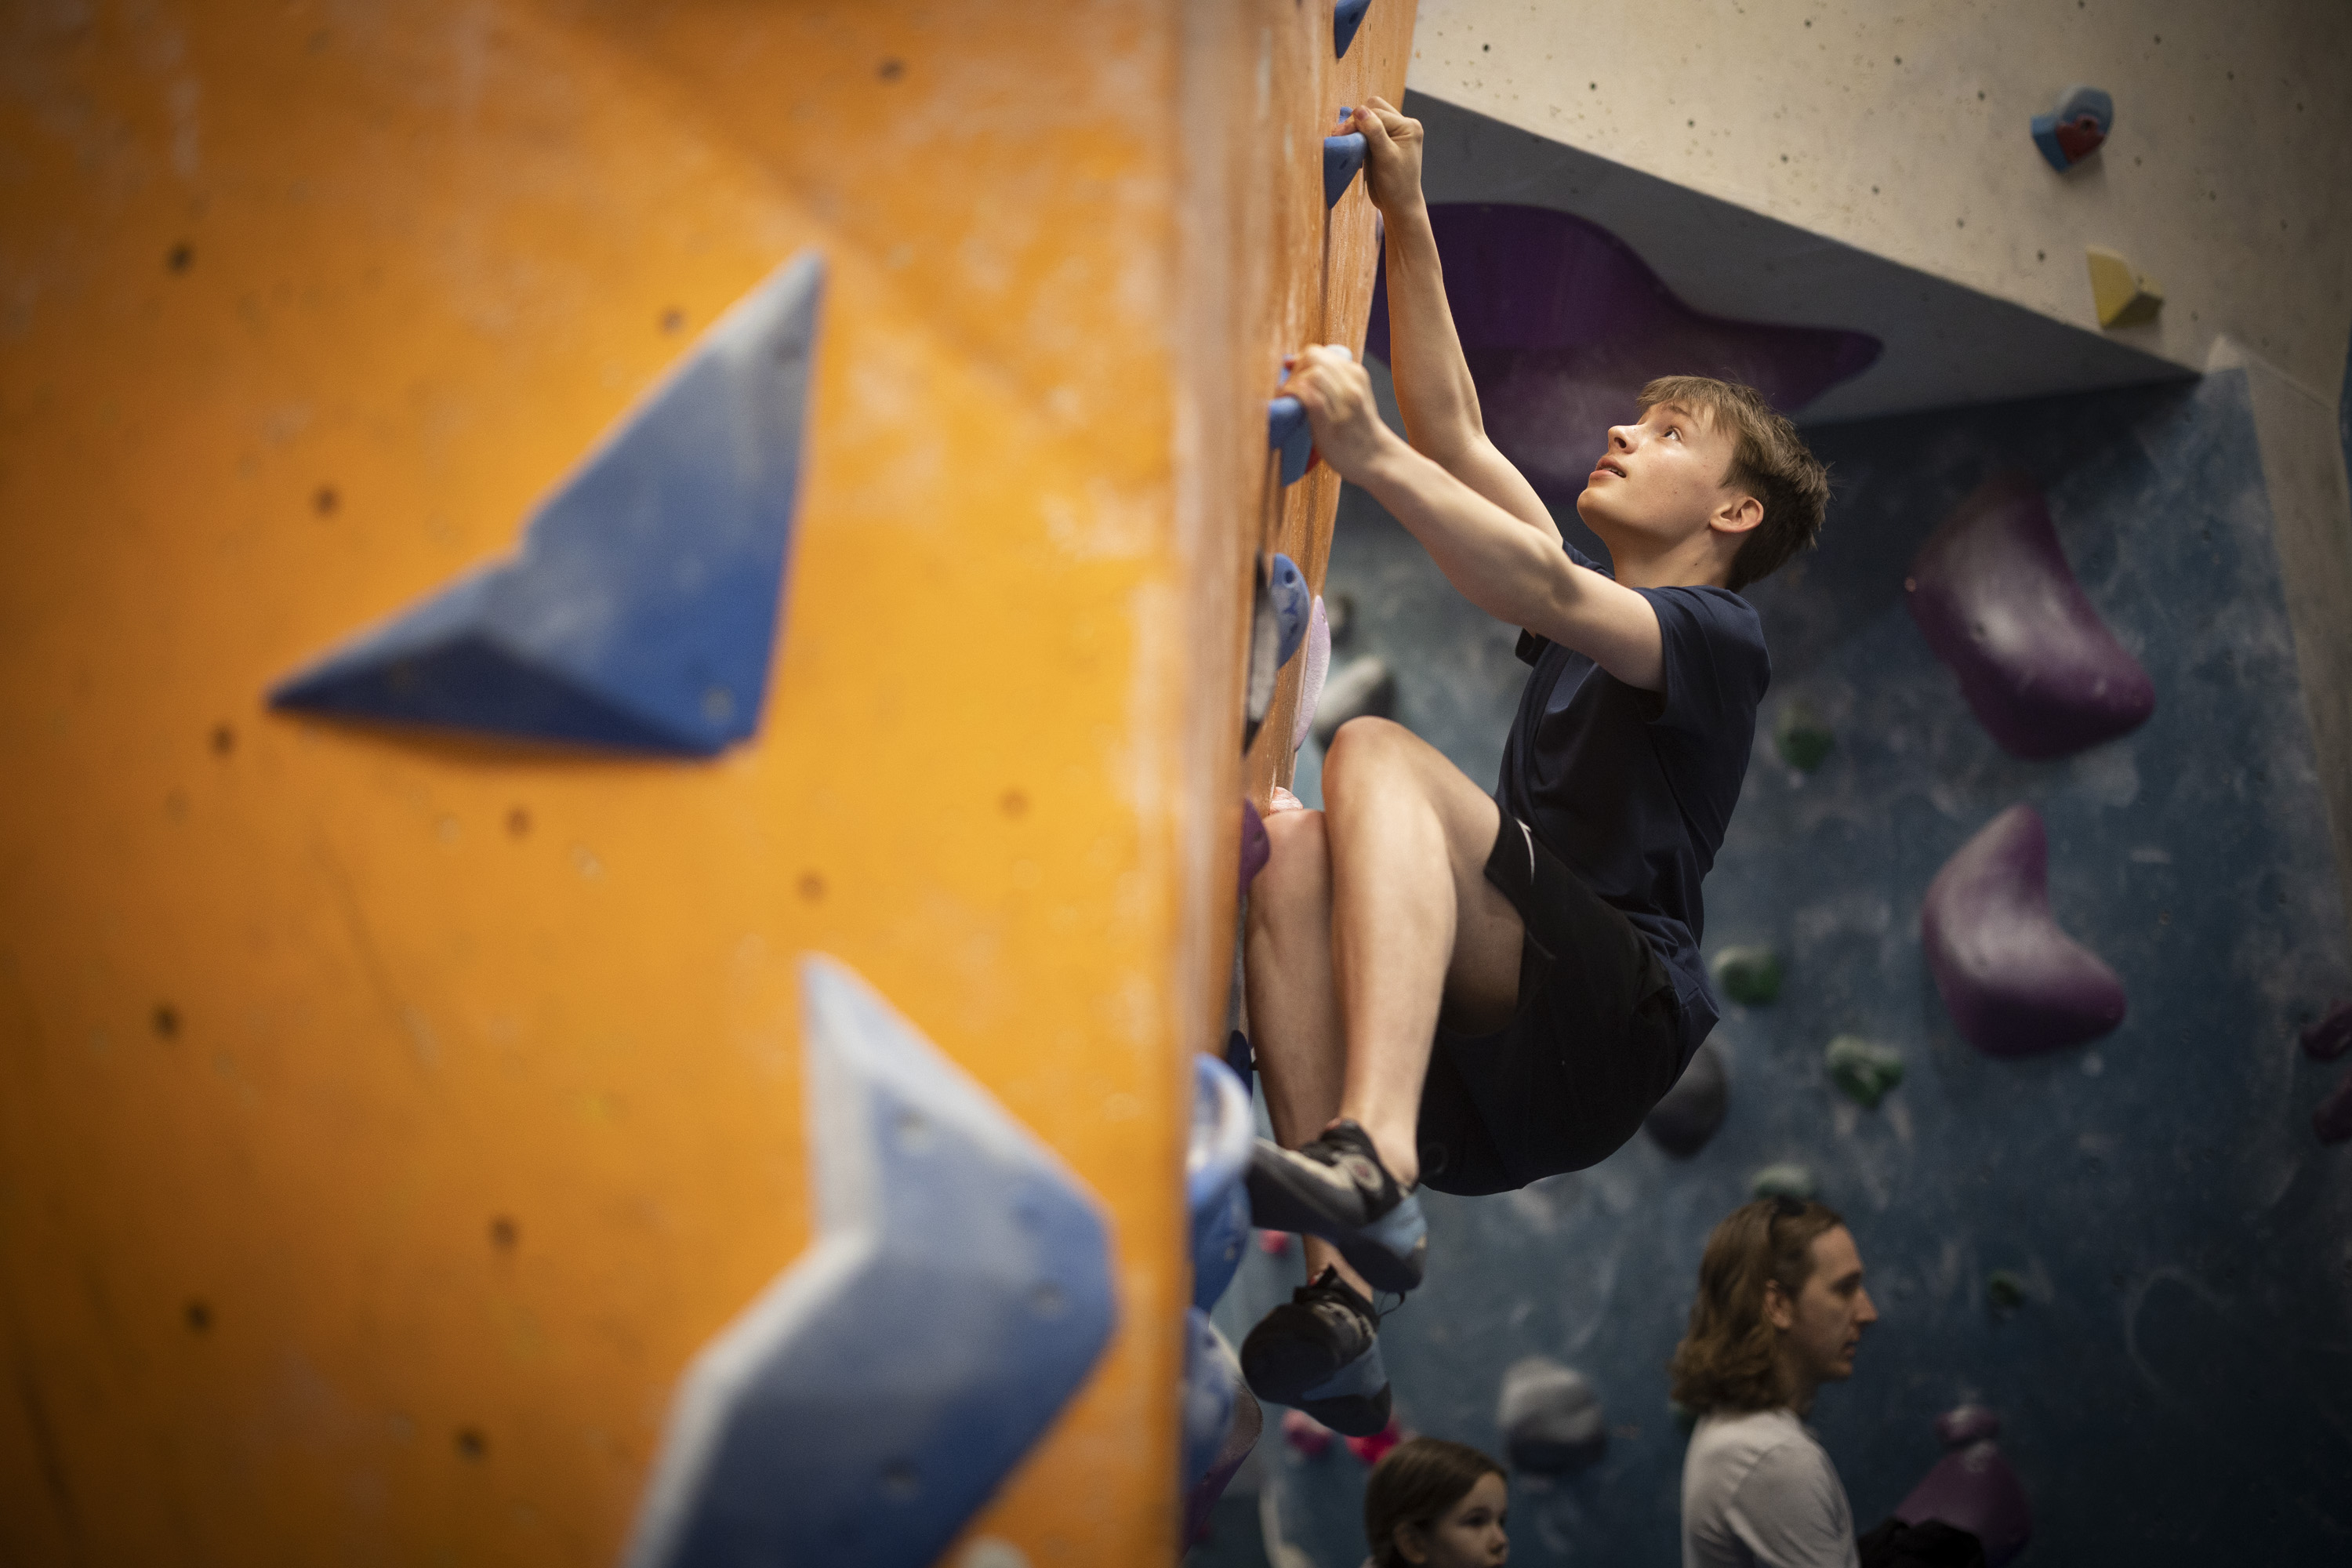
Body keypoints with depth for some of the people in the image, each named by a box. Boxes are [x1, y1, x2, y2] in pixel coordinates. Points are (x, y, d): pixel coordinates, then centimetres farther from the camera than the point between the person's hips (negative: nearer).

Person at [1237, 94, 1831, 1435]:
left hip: (1612, 1018, -6)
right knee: (1296, 854, -23)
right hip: (1482, 1051, 6)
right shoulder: (1597, 605, 29)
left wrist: (1372, 456, -27)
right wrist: (1408, 220, 17)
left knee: (1375, 754, -26)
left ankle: (1373, 1164, -48)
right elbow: (1454, 427, 23)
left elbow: (1550, 593, -16)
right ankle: (1345, 1298, -35)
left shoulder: (1719, 635, 6)